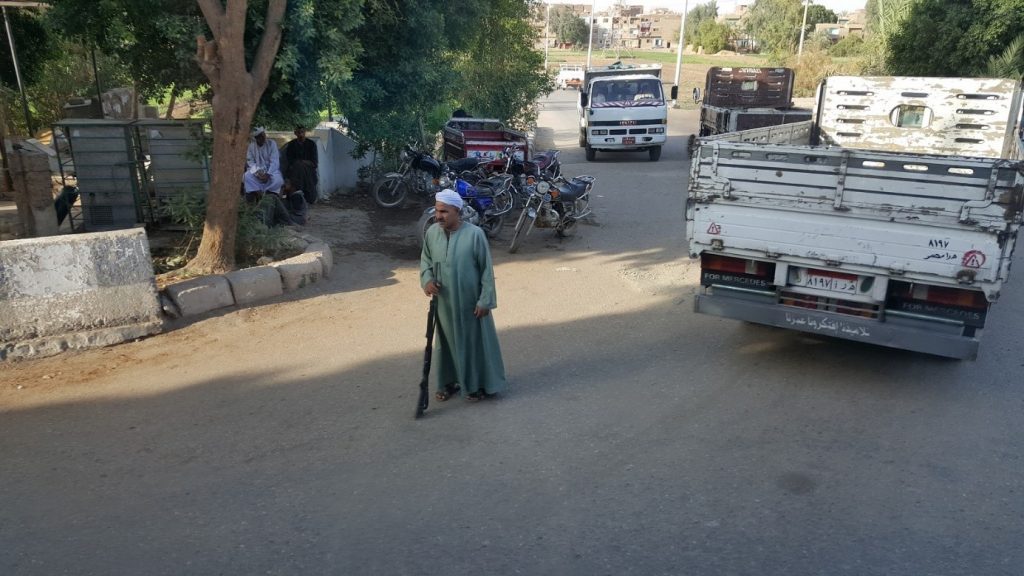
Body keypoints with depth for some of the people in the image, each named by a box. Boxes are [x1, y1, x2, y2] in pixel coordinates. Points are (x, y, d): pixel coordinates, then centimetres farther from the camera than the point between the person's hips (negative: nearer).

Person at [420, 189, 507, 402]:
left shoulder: (474, 234, -18)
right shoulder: (431, 232, -5)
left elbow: (487, 269, -13)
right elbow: (425, 260, 10)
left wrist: (485, 300, -13)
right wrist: (427, 279, -10)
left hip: (470, 301, -4)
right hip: (444, 301, 4)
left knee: (475, 340, 10)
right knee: (447, 341, 17)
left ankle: (478, 384, 27)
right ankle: (449, 382, 35)